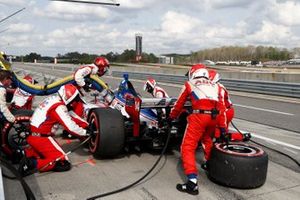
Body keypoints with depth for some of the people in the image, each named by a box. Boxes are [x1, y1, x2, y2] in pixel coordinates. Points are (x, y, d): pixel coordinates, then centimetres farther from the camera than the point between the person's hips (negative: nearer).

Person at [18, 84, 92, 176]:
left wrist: (87, 125, 12)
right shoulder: (59, 107, -18)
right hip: (41, 138, -10)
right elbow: (71, 127, -22)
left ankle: (26, 153, 15)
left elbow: (71, 115, 15)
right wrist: (85, 132, -7)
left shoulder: (54, 99, 9)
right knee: (64, 163, -11)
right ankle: (32, 163, -17)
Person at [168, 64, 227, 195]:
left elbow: (179, 104, 24)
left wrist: (171, 117, 39)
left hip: (199, 115, -5)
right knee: (206, 138, 34)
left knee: (188, 147, -3)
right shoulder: (214, 86, 28)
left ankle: (192, 182, -15)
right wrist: (223, 127, 24)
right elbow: (221, 107, 21)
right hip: (214, 117, 5)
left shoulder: (189, 84, 19)